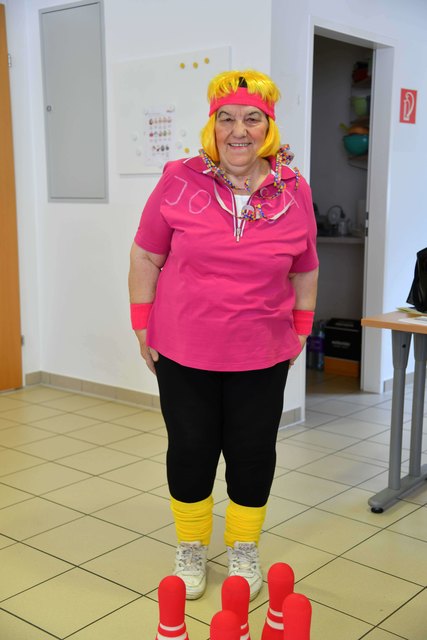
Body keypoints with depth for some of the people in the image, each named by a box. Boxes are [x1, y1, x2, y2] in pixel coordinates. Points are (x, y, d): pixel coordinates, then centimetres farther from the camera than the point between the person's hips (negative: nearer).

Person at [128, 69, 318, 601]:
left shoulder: (294, 191, -2)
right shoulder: (180, 182, -7)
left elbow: (305, 272, 9)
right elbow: (145, 259, 0)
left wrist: (300, 331, 10)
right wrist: (143, 327, 0)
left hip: (262, 357, 1)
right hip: (184, 354, -1)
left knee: (253, 453, 11)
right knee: (190, 451, 10)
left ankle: (244, 550, 36)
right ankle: (190, 550, 34)